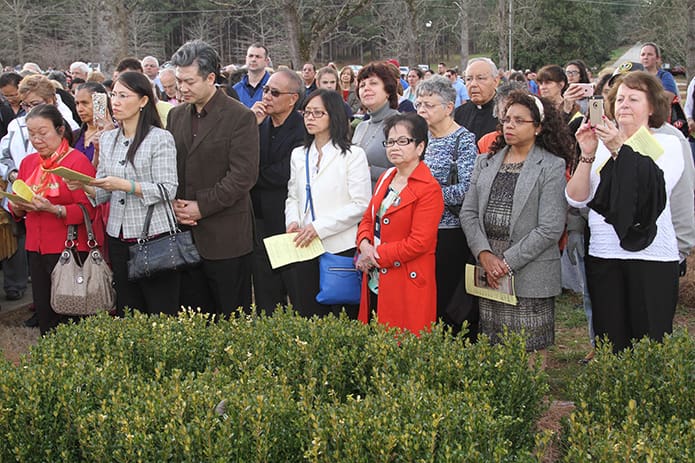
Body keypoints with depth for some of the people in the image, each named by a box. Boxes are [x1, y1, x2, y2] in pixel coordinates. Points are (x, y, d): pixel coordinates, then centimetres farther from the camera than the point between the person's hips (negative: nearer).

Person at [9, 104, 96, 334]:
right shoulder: (28, 162, 13)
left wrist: (53, 209, -25)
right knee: (43, 313, 7)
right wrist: (18, 207, -6)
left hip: (69, 248, -6)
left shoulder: (78, 161, -8)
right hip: (36, 248, 6)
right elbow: (15, 207, 16)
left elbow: (87, 210, -14)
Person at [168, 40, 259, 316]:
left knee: (233, 316, 2)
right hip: (185, 232, 6)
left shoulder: (240, 117, -7)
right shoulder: (176, 115, 13)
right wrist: (173, 202, -2)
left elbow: (244, 175, -14)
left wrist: (202, 207, -15)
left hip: (225, 236, -5)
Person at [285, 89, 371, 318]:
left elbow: (361, 205, -9)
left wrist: (319, 227, -15)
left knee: (341, 318, 0)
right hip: (304, 249, 5)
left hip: (340, 248, -5)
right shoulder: (299, 155, 14)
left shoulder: (353, 155, -3)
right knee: (306, 314, 7)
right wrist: (293, 220, -4)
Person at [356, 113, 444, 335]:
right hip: (375, 284, 7)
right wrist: (364, 245, -5)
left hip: (407, 286, -7)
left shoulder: (429, 189, -12)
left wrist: (376, 256, -13)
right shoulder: (386, 178, 14)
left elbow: (420, 242, -18)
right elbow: (368, 219, 17)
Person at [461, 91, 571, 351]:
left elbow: (551, 228, -10)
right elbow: (468, 213, 8)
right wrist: (484, 255, -8)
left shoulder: (552, 167, -3)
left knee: (531, 351, -1)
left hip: (530, 277, -4)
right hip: (488, 274, 5)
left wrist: (508, 262, -12)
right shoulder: (486, 163, 14)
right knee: (491, 349, 8)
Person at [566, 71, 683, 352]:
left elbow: (658, 188, -16)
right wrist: (588, 155, -11)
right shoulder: (601, 144, 12)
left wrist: (620, 150, -22)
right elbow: (576, 198, 2)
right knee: (609, 343, 7)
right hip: (602, 255, 3)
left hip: (652, 257, -3)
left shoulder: (667, 144, 4)